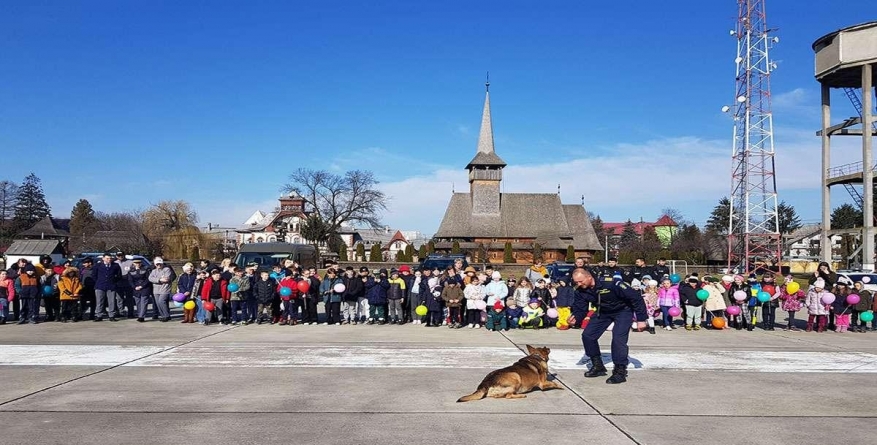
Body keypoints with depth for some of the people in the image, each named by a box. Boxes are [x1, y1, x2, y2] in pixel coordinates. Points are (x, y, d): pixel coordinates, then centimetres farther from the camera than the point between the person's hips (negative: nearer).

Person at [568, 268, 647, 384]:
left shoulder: (611, 284, -36)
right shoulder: (580, 292, -18)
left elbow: (636, 297, -29)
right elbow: (581, 309, -8)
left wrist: (641, 319, -27)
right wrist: (575, 317, -33)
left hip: (623, 310, -6)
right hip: (603, 312, 6)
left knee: (618, 339, -22)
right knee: (587, 335, -2)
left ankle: (620, 372, -7)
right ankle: (598, 366, 15)